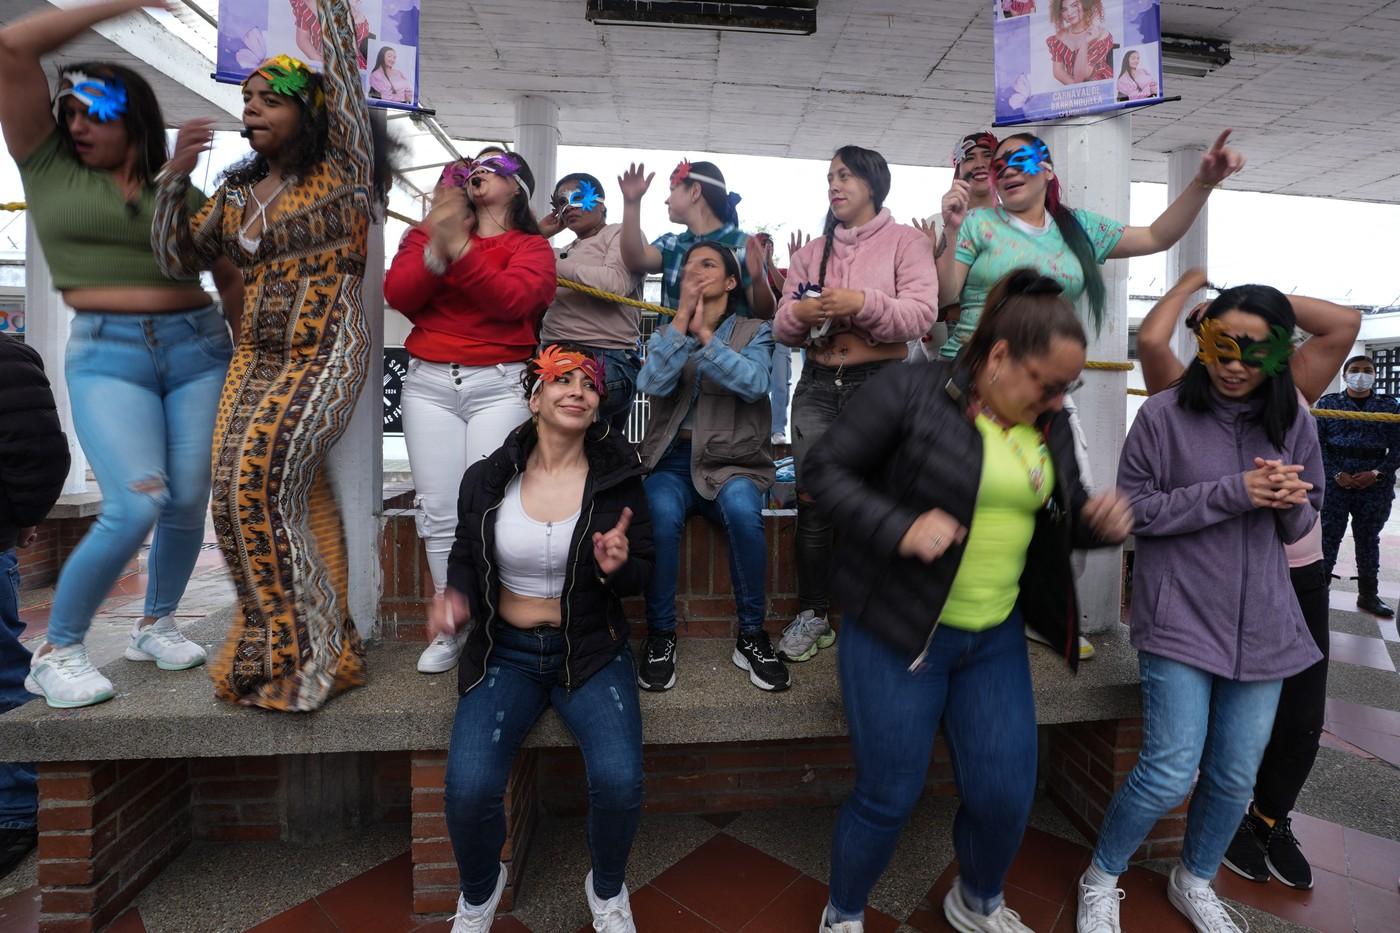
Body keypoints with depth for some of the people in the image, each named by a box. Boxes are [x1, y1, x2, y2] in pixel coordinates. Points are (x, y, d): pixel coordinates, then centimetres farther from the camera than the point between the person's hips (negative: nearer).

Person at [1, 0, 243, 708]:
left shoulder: (180, 193, 12)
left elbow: (230, 279, 20)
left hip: (200, 348, 2)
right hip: (107, 357, -2)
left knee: (188, 503, -2)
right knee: (136, 505, -17)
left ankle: (155, 625, 23)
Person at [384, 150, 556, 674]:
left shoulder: (531, 247, 9)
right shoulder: (429, 232, 17)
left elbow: (513, 300, -12)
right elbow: (398, 296, 2)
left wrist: (459, 249, -17)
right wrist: (436, 250, -11)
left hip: (499, 386, -2)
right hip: (429, 383, 3)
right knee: (439, 513, -1)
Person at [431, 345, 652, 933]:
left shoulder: (618, 480, -6)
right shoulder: (486, 477, -4)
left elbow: (642, 574, 0)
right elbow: (465, 554, 11)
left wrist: (618, 568, -23)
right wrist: (456, 596, -10)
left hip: (592, 649, 0)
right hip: (505, 651, 1)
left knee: (620, 782, -22)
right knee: (468, 789, -19)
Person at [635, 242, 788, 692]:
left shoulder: (755, 332, 9)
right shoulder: (665, 332, 14)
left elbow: (754, 384, -14)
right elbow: (654, 384, -9)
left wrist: (704, 333, -19)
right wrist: (681, 318, -13)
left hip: (732, 460, -1)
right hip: (672, 458, 1)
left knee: (742, 511, -34)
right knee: (660, 513, -32)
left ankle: (751, 634, -13)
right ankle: (660, 634, -12)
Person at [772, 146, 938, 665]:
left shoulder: (904, 240, 4)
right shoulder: (813, 251, 16)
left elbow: (921, 314, -10)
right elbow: (781, 328, 10)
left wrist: (862, 302, -23)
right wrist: (798, 314, -12)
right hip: (817, 386, 4)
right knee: (812, 503, 3)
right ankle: (813, 616, 16)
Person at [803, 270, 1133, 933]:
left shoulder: (1050, 426, 7)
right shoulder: (911, 392, -12)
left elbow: (1063, 521, 17)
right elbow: (824, 467, -12)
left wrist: (1099, 521, -6)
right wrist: (899, 527, -25)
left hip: (997, 638, 6)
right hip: (897, 630, -5)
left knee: (1007, 794, 11)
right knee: (889, 797, 5)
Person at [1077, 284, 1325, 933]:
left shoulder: (1294, 423, 5)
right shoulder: (1164, 415, -8)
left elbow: (1300, 526, 12)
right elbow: (1133, 509, -10)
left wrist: (1290, 501, -12)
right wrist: (1232, 493, -19)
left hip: (1261, 623, 5)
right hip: (1180, 617, -5)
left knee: (1236, 776, 14)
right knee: (1171, 773, -6)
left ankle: (1194, 881, 41)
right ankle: (1100, 880, 21)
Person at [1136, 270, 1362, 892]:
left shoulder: (1291, 395, 9)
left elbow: (1346, 323, 6)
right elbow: (1150, 340, -19)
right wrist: (1188, 286, -1)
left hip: (1299, 575, 5)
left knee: (1301, 717, 11)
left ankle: (1272, 818, 35)